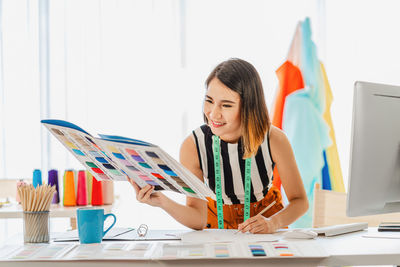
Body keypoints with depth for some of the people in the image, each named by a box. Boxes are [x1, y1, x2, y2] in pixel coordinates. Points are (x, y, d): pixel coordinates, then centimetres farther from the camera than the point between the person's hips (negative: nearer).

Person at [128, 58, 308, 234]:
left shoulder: (274, 140, -20)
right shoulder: (192, 147, -21)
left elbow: (300, 201, -9)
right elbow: (198, 220, -16)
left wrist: (273, 223, -28)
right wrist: (162, 202, -34)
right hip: (218, 219, -1)